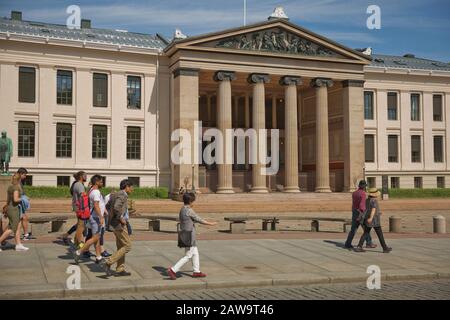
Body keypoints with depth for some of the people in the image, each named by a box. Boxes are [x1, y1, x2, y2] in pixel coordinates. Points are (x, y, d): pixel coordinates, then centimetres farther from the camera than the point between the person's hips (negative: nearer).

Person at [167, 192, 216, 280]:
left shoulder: (182, 210, 8)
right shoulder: (189, 211, -18)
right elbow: (199, 220, -13)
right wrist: (211, 223, -3)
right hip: (189, 236, -9)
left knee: (195, 253, 18)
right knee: (188, 256, -3)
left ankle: (197, 271, 26)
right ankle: (173, 270, -6)